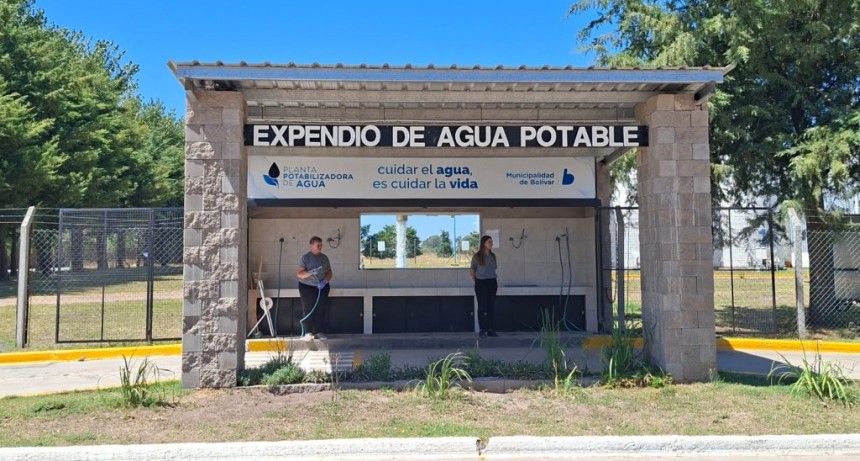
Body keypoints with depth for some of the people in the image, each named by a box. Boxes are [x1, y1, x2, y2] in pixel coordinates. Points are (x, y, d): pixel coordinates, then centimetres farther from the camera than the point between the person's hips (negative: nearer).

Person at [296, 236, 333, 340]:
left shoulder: (324, 257, 7)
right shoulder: (305, 257, -7)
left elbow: (329, 272, 9)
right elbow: (298, 273, -12)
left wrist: (325, 281, -11)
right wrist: (310, 273, -28)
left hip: (322, 287, 4)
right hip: (307, 287, -4)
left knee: (321, 310, -1)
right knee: (308, 310, -6)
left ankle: (318, 332, 7)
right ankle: (308, 333, -2)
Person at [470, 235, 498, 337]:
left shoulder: (493, 256, 8)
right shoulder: (477, 256, -4)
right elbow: (472, 270, 4)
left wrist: (493, 279, 8)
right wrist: (476, 281, 3)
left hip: (492, 282, 4)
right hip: (481, 283, -4)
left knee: (492, 306, 5)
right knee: (482, 307, 1)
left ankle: (491, 330, 11)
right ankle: (482, 330, 7)